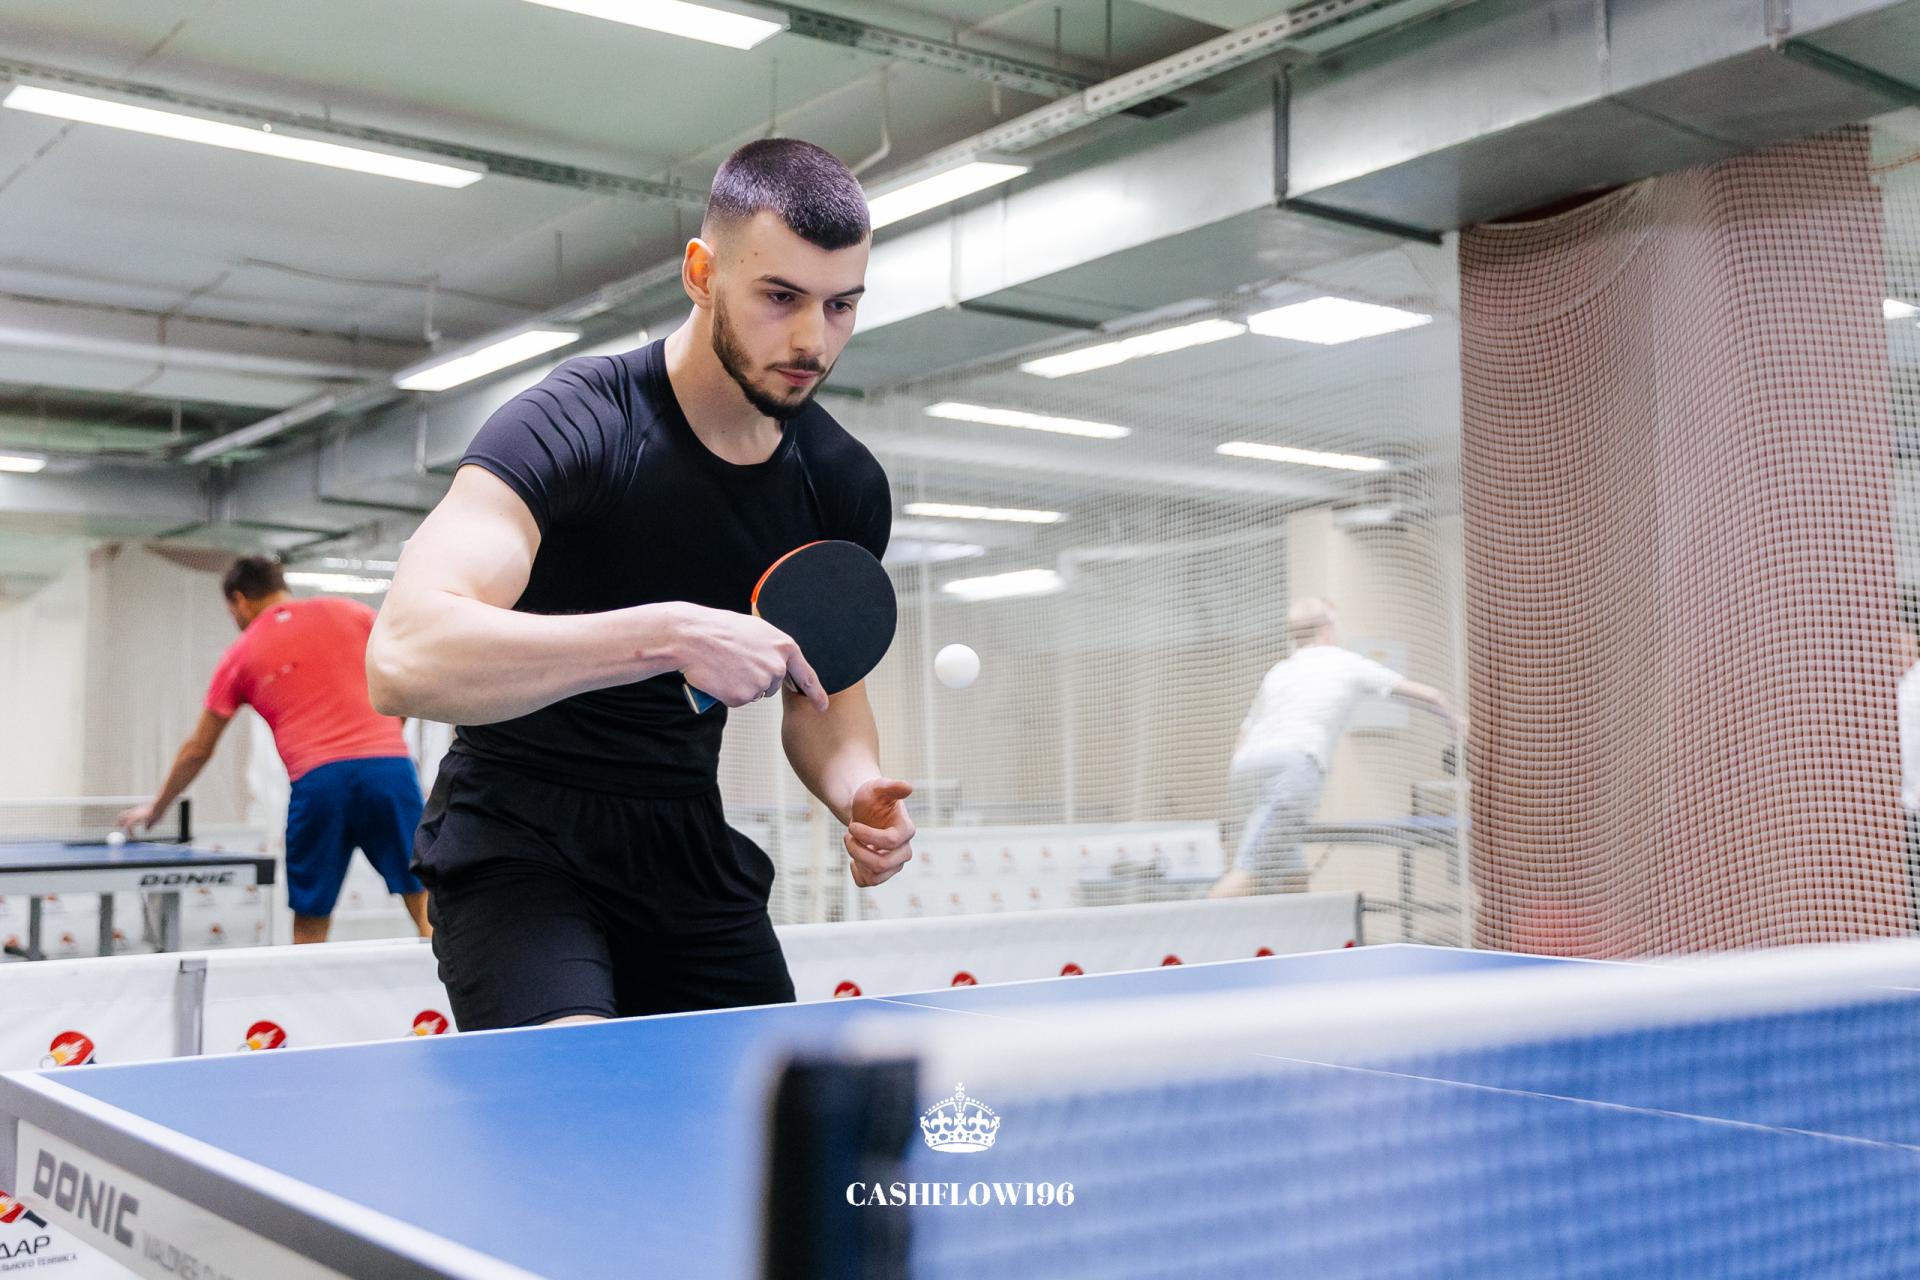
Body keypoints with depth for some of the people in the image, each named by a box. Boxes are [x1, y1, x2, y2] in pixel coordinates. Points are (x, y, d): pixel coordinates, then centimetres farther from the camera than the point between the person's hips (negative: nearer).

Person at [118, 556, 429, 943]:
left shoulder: (240, 655, 17)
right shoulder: (348, 612, 16)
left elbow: (197, 751, 24)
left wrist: (154, 809, 38)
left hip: (315, 780, 0)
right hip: (389, 763, 0)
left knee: (310, 925, 11)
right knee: (427, 906, 1)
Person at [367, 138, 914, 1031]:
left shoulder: (846, 487, -1)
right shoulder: (568, 424, -20)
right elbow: (403, 661, -34)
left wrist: (857, 789, -10)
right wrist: (674, 635, -40)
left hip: (692, 857, 6)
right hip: (519, 847, -6)